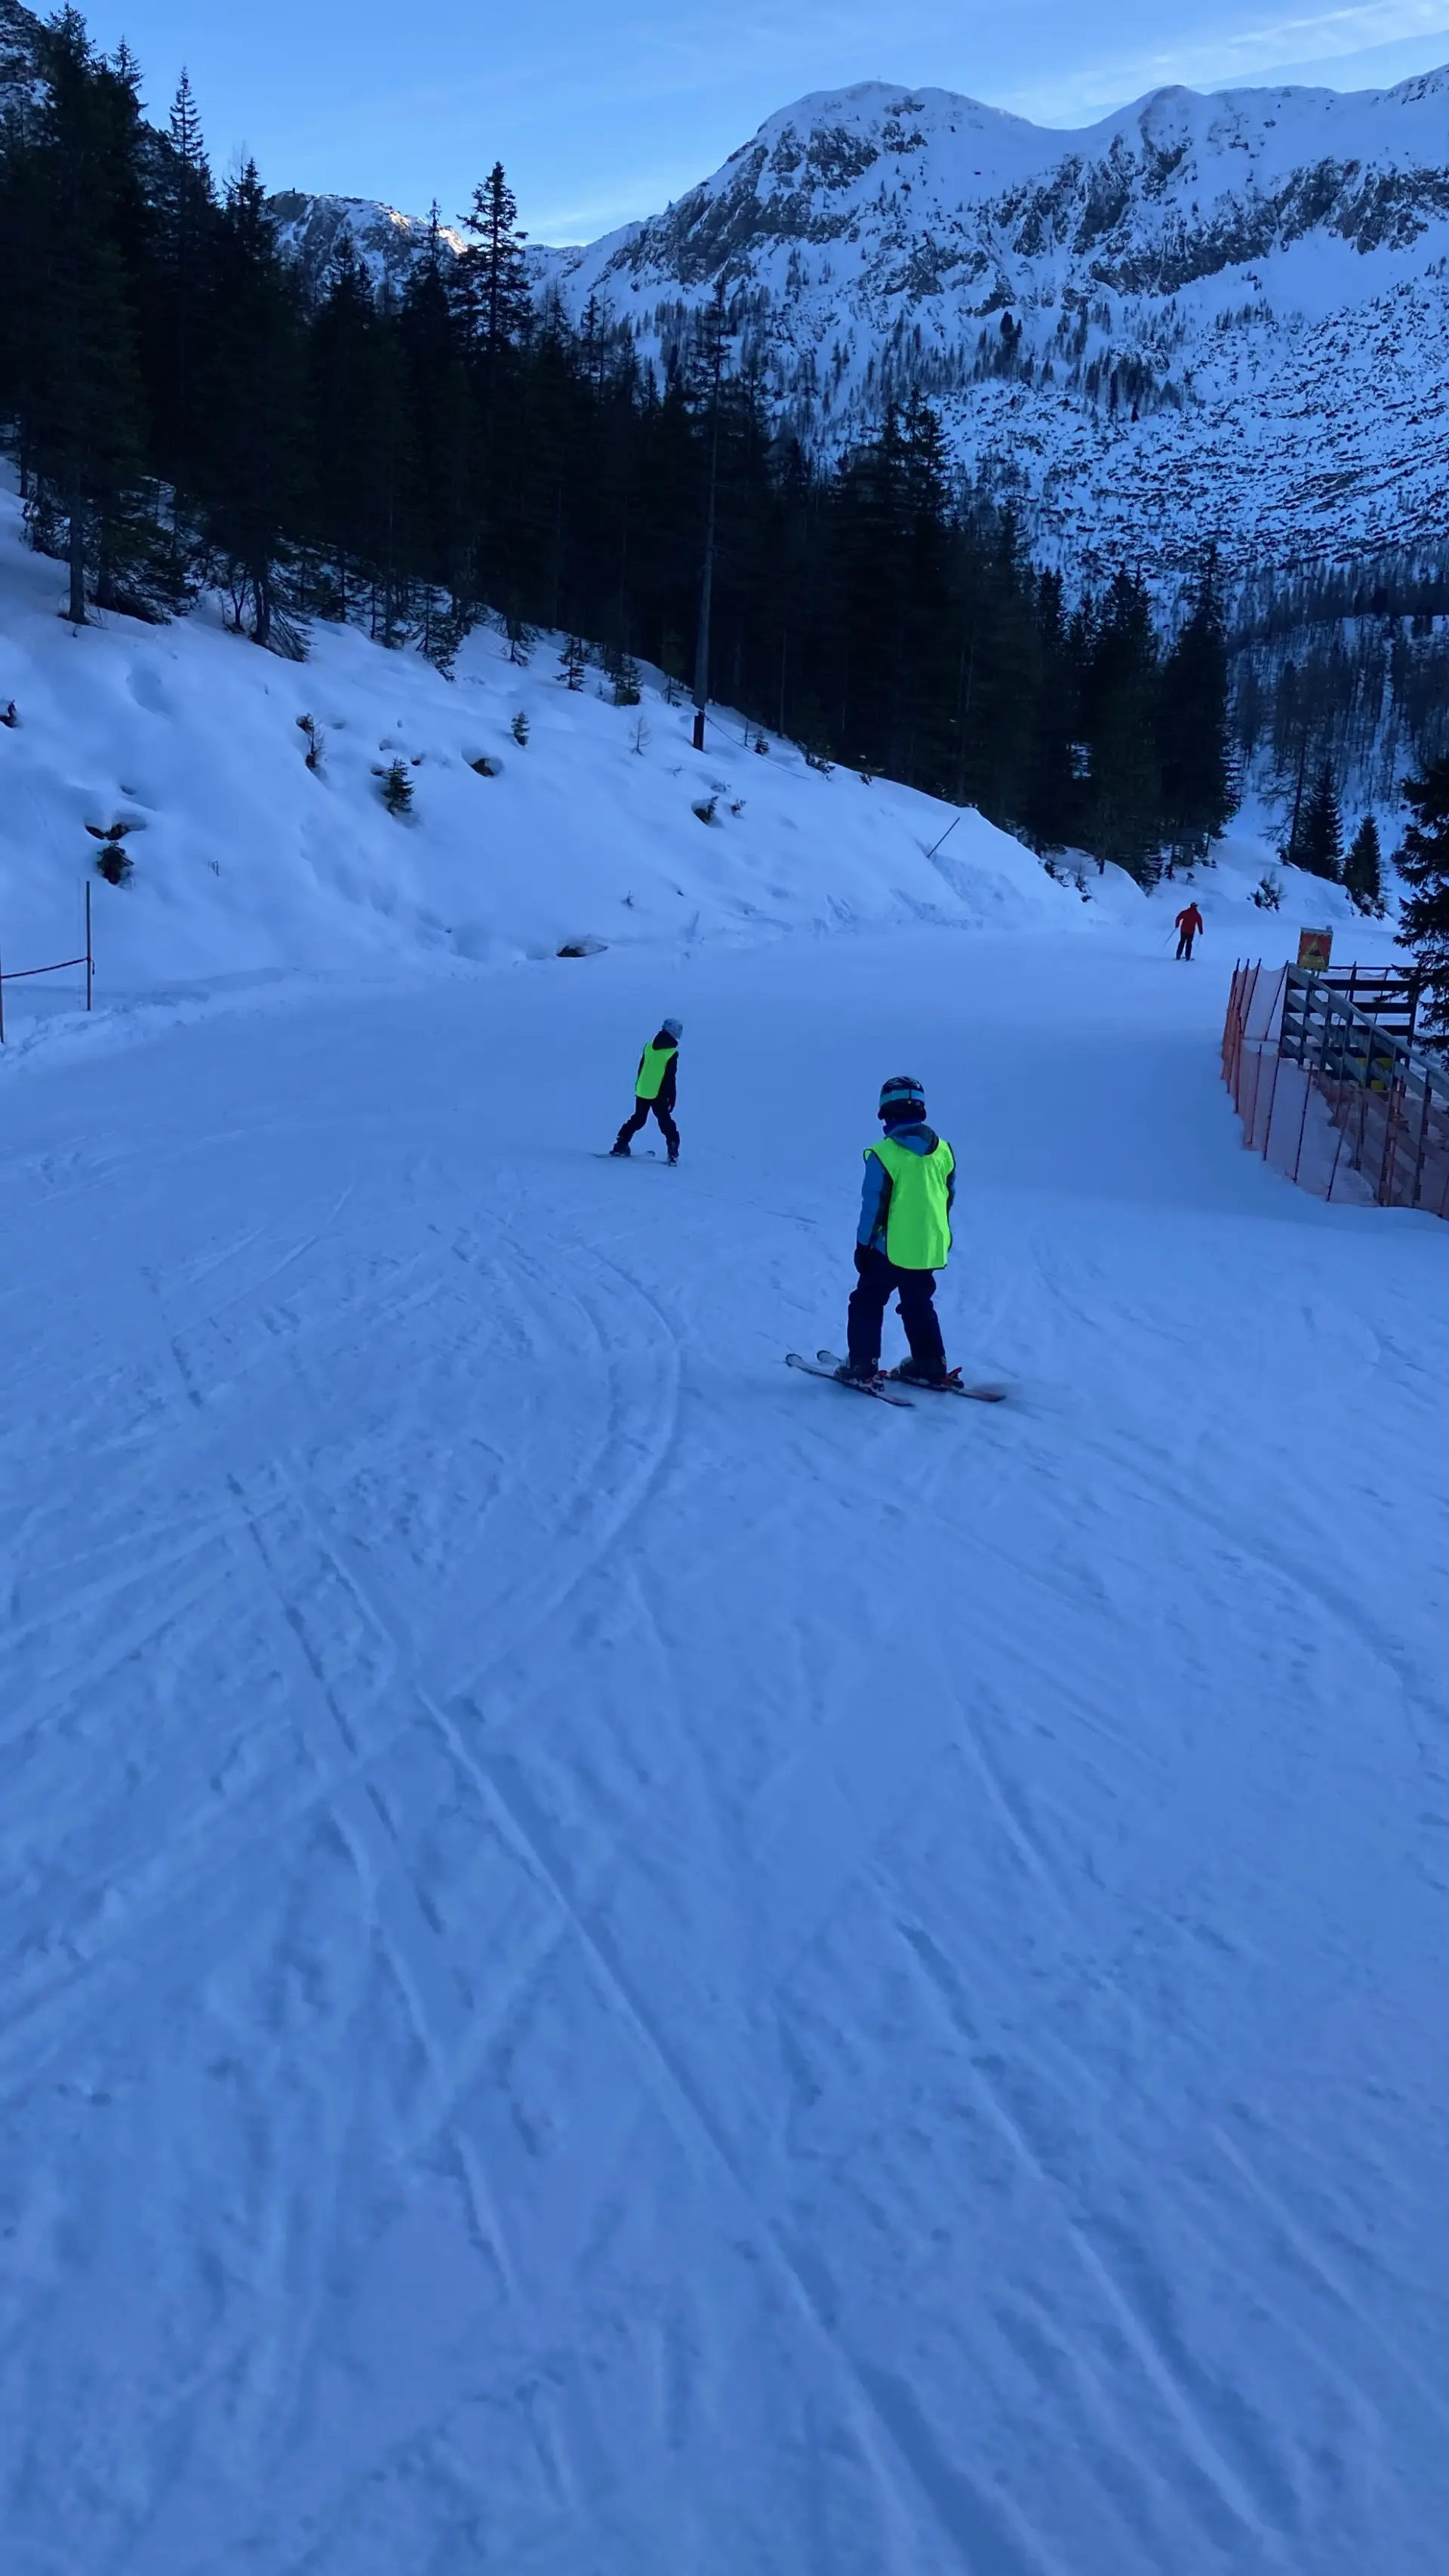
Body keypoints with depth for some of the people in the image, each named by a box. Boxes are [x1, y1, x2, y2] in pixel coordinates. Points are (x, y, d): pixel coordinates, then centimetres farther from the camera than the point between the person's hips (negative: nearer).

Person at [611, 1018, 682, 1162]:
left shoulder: (649, 1046, 3)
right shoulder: (672, 1053, -13)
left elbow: (641, 1070, 11)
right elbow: (670, 1078, -13)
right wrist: (671, 1098, -6)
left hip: (642, 1091, 5)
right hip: (659, 1094, -5)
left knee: (638, 1119, 18)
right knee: (666, 1122, 2)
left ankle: (620, 1145, 15)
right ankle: (673, 1151, -7)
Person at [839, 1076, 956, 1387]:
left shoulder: (884, 1154, -16)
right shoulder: (942, 1151, 0)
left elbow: (874, 1206, -13)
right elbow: (947, 1201, 9)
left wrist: (863, 1245, -2)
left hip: (890, 1248, -5)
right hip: (929, 1249, 5)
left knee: (867, 1303, 10)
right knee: (920, 1307, 20)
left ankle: (862, 1364, 7)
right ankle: (931, 1366, 19)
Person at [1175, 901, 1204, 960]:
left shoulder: (1184, 912, -2)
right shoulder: (1197, 915, -2)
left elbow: (1178, 919, -3)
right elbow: (1200, 924, 1)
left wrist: (1176, 926, 8)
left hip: (1183, 930, 1)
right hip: (1191, 932, -1)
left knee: (1182, 942, 16)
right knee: (1189, 943, 11)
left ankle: (1178, 956, 13)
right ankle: (1187, 957, 4)